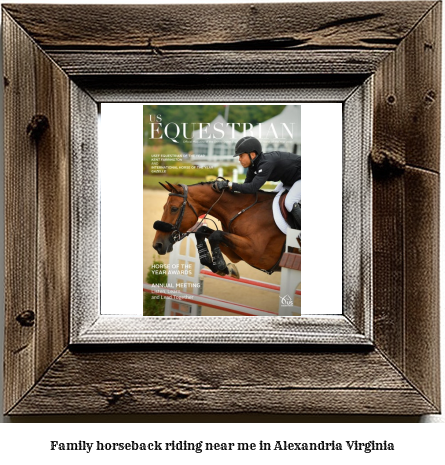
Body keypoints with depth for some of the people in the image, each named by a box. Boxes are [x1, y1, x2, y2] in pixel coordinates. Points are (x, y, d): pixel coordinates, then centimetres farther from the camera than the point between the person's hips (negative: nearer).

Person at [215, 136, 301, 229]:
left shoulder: (267, 163, -36)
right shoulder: (253, 164, -7)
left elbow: (253, 188, -42)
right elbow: (247, 185, -4)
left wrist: (228, 185, -44)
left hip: (299, 178, -10)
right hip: (289, 181, 10)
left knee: (289, 204, -24)